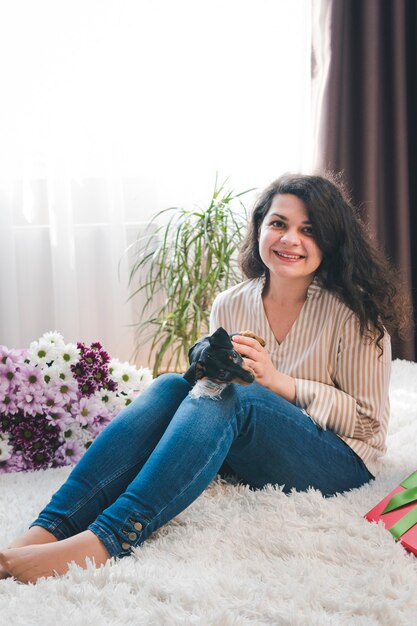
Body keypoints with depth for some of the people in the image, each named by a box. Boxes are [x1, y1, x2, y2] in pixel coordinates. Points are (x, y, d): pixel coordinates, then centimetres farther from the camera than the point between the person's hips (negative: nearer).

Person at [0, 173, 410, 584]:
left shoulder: (355, 314, -7)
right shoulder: (230, 305, 5)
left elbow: (369, 422, -7)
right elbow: (219, 381, 11)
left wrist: (278, 381, -19)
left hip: (338, 464, -4)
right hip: (246, 456, 4)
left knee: (229, 397, -32)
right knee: (172, 385, -24)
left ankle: (105, 539, -47)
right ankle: (48, 529, -37)